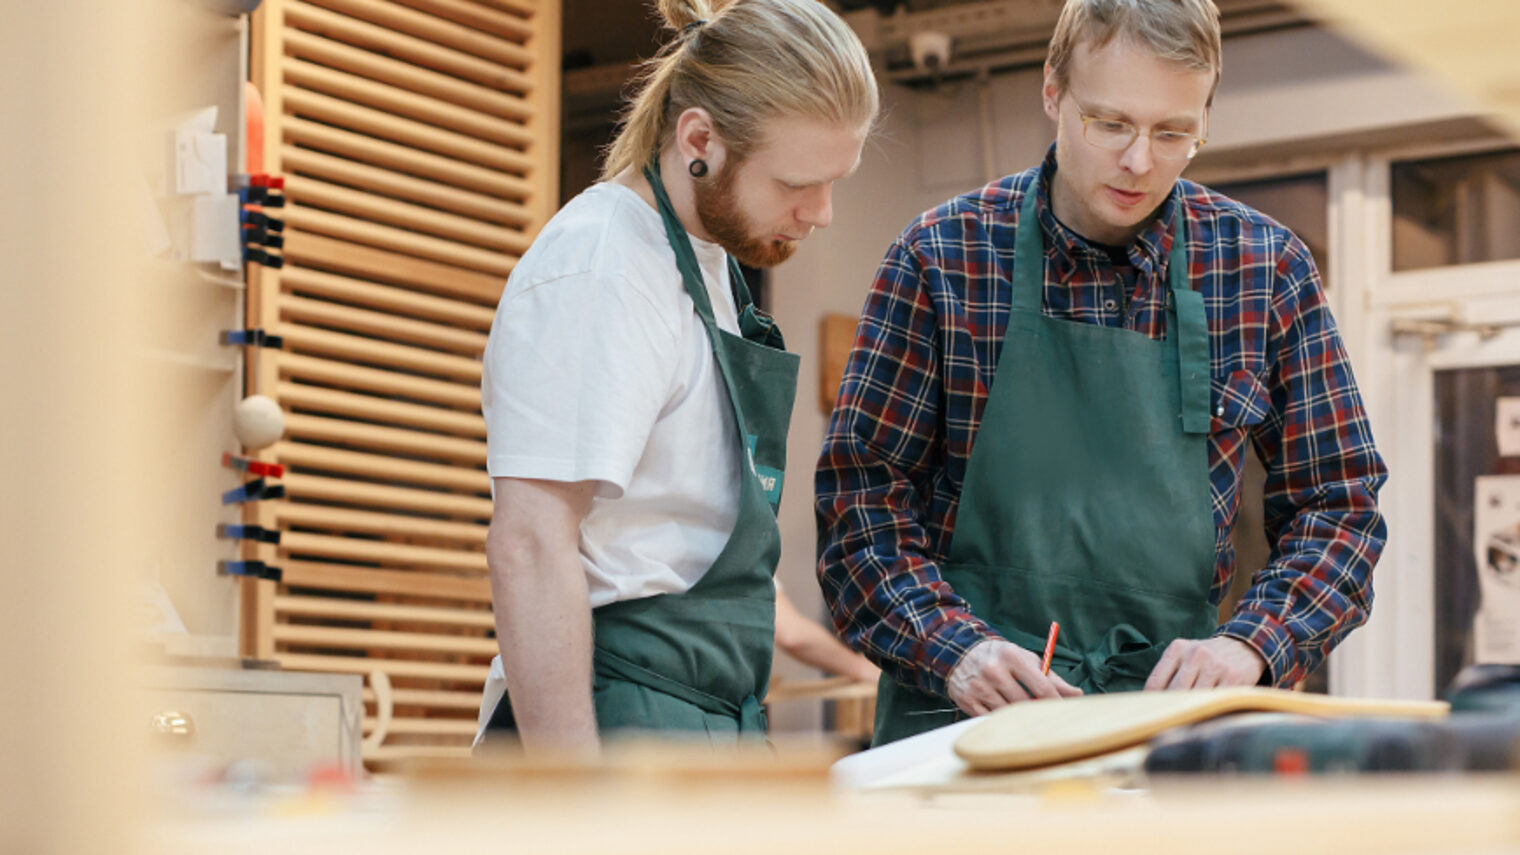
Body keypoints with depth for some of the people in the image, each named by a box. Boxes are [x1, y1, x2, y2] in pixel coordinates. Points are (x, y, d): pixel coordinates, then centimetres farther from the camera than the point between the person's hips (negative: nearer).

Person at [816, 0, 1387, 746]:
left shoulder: (1265, 267, 5)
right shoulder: (943, 257, 0)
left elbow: (1337, 505, 10)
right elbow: (860, 492, 1)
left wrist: (1248, 646, -7)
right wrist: (954, 649, -14)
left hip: (1169, 697, 3)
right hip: (966, 708, -2)